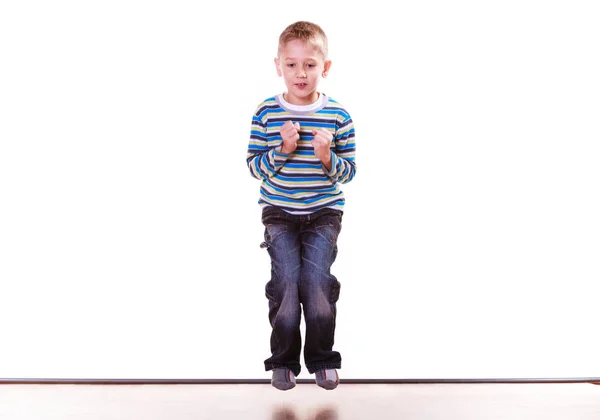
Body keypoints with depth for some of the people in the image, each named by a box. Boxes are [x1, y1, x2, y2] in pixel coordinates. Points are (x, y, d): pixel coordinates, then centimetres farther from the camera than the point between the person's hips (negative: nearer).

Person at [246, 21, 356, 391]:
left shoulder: (339, 116, -4)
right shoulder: (267, 114, -4)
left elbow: (349, 171, 2)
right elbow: (254, 166, -1)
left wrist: (328, 157, -18)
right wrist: (282, 149, -17)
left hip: (324, 212, 0)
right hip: (279, 211, 0)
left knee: (316, 281, -9)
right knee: (286, 280, -8)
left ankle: (323, 359, 13)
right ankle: (284, 360, 12)